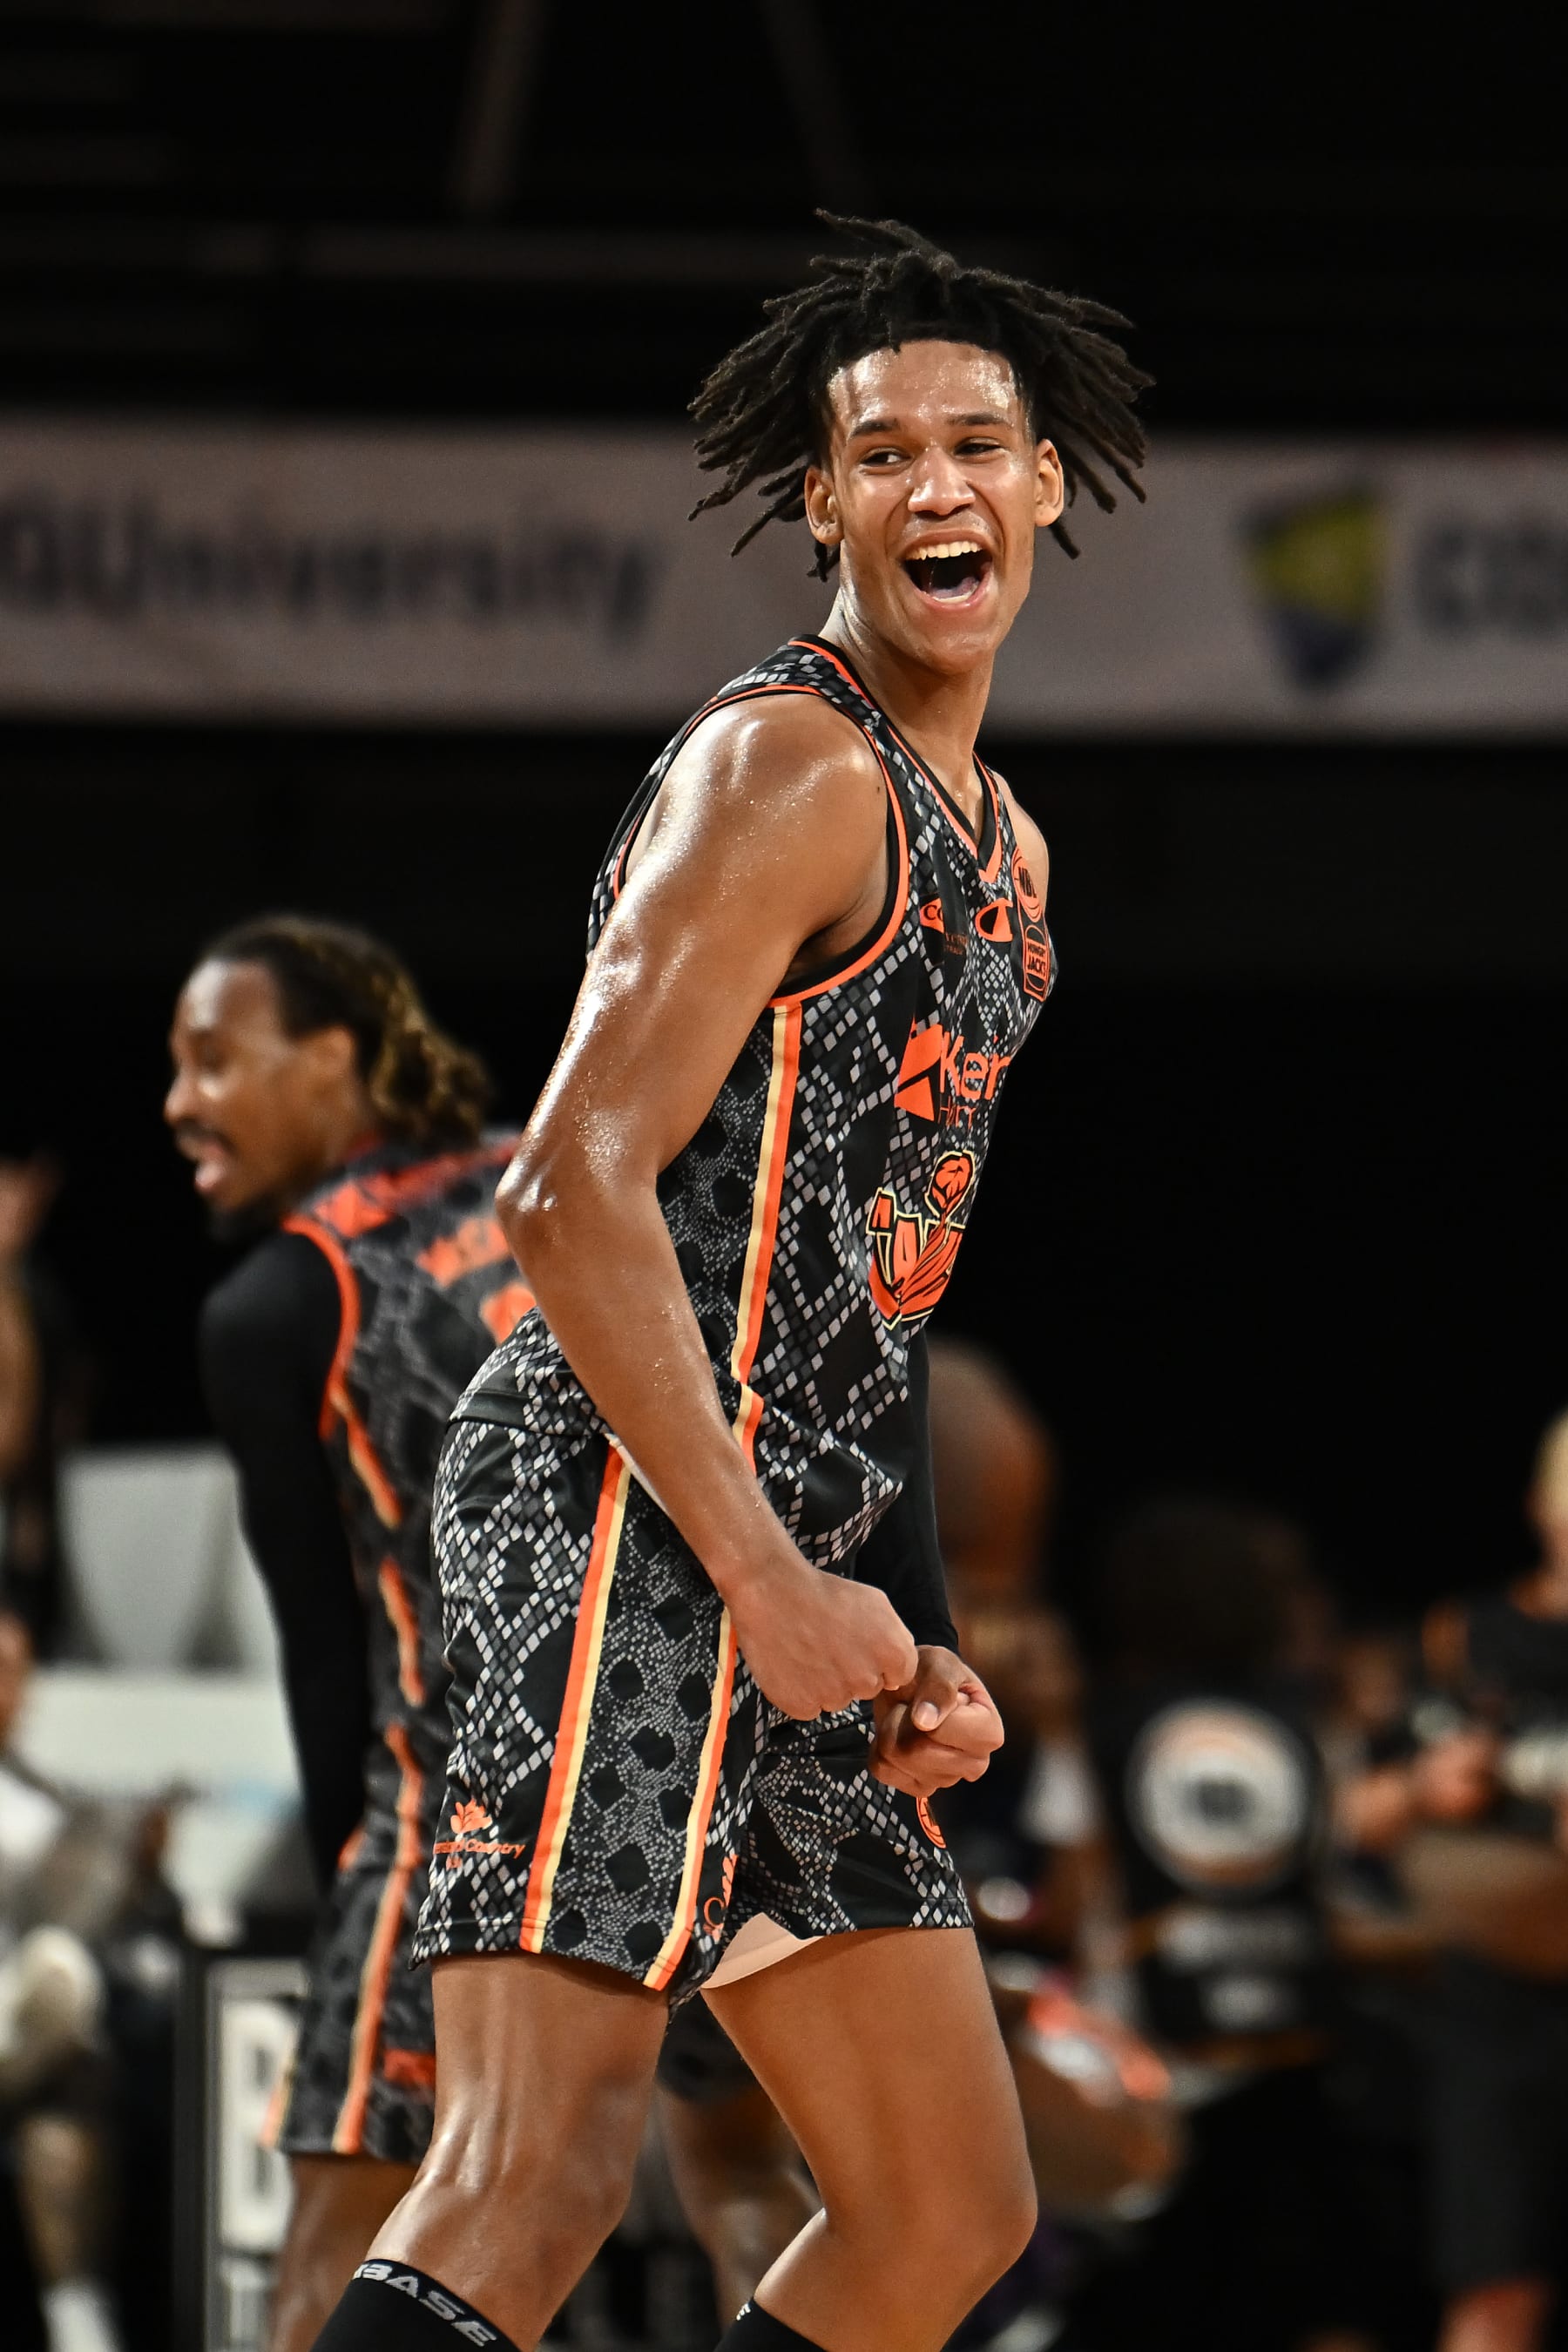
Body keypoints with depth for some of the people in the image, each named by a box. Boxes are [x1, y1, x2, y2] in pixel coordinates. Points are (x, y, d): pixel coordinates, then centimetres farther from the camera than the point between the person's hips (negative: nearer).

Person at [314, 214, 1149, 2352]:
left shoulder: (994, 841, 22)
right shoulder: (787, 770, -8)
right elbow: (576, 1191, -18)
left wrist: (917, 1649, 17)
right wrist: (764, 1581, -20)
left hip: (791, 1566, 10)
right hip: (625, 1527, -10)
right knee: (542, 2166, -22)